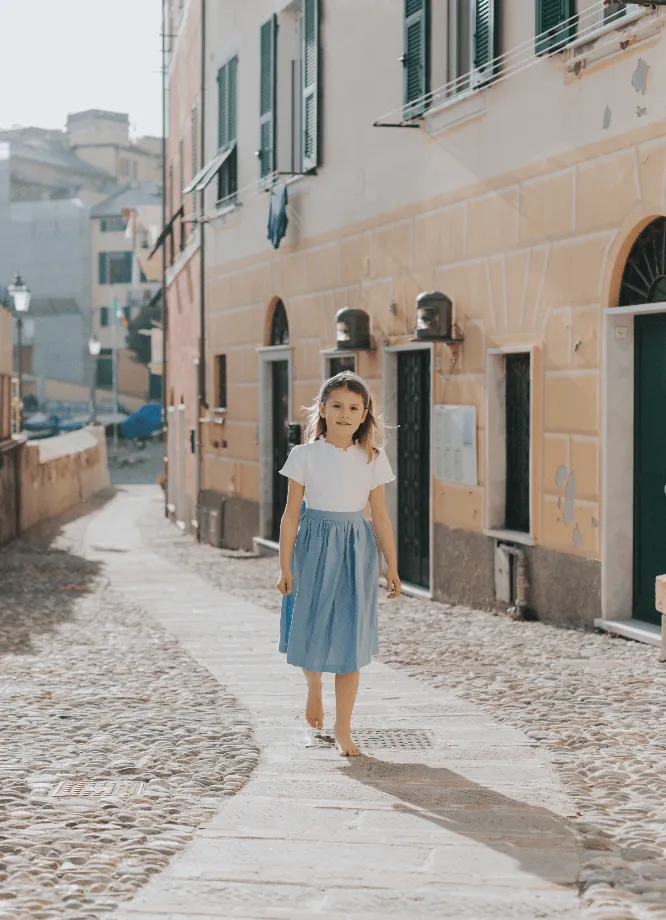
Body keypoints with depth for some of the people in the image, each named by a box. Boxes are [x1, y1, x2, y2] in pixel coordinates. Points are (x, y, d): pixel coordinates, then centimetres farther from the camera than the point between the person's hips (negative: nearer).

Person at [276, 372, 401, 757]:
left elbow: (381, 515, 5)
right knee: (312, 633, 3)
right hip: (315, 549, -1)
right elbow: (292, 513, -2)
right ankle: (314, 689, 38)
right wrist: (285, 566, -5)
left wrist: (392, 567, 4)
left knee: (350, 642, 1)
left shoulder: (372, 459, 2)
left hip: (356, 551, 1)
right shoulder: (305, 456, -3)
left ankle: (343, 731, 10)